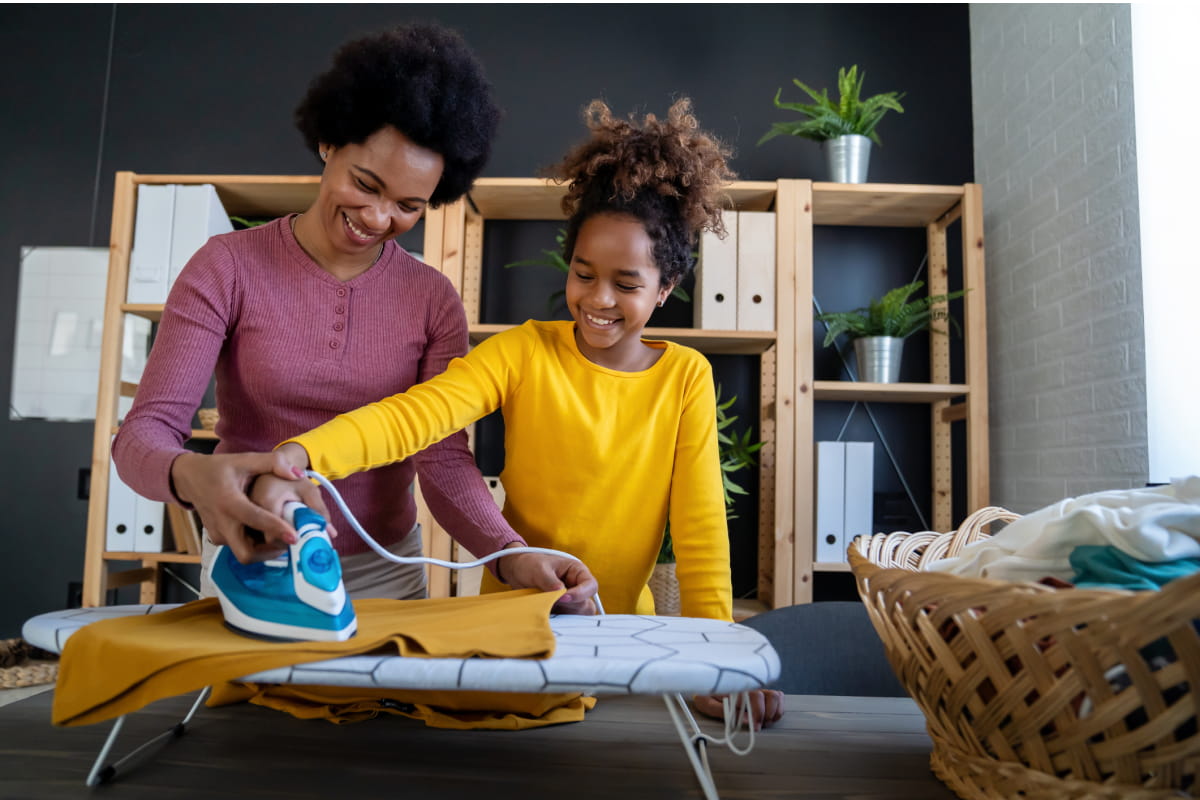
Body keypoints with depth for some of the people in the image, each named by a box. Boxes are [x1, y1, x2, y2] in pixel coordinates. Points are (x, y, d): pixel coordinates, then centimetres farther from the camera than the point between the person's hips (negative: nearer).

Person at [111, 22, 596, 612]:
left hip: (385, 573, 2)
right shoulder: (227, 269, -10)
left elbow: (443, 458, -10)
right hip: (252, 568, -1)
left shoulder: (434, 301, -5)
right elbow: (143, 433, -16)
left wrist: (512, 557, -28)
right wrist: (194, 476, -39)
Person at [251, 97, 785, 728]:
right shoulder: (524, 353, -8)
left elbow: (700, 528, -6)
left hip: (622, 629, 1)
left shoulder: (686, 378, -3)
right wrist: (297, 456, -40)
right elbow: (414, 413, -23)